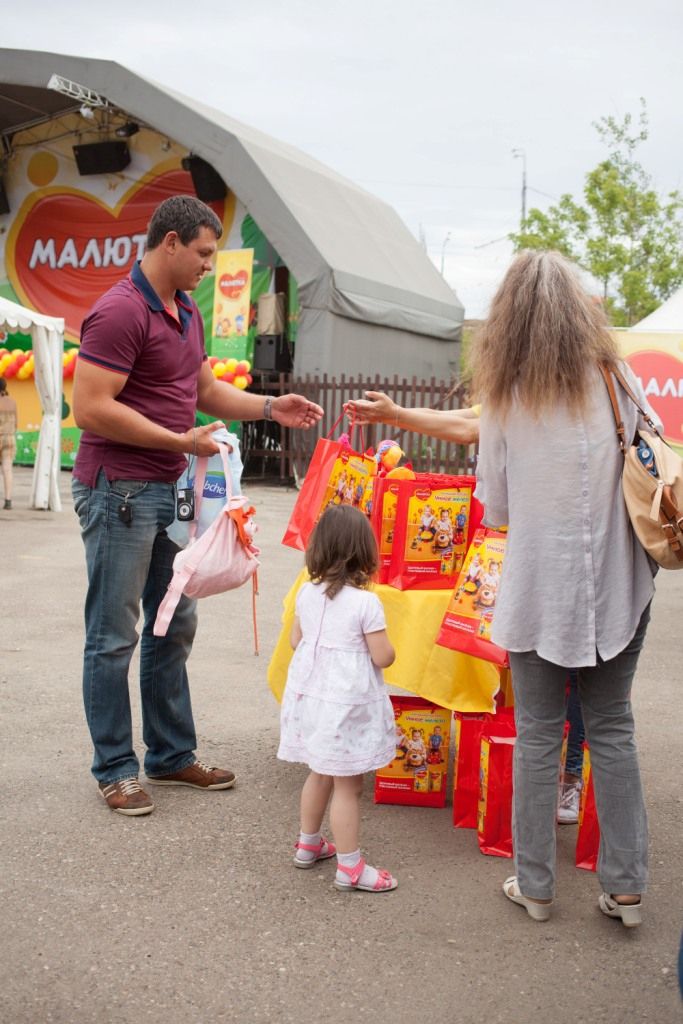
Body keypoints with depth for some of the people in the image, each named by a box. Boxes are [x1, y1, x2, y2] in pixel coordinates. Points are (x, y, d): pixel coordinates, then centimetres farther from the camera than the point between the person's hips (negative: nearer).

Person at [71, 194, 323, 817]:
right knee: (114, 636, 2)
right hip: (119, 491, -10)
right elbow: (91, 409, -23)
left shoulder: (186, 313, 14)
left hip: (167, 491, 10)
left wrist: (270, 408, 10)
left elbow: (206, 390, 24)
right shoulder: (120, 312, -17)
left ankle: (172, 755, 27)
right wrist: (181, 440, -19)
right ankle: (114, 769, 14)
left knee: (174, 626, 15)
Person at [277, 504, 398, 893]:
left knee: (320, 774, 23)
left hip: (309, 696, 7)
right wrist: (385, 646, 5)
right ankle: (350, 867, 9)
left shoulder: (306, 593, 1)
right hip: (348, 705, -7)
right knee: (348, 786, 1)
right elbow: (383, 657, -16)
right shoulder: (366, 602, -17)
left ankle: (309, 844, 37)